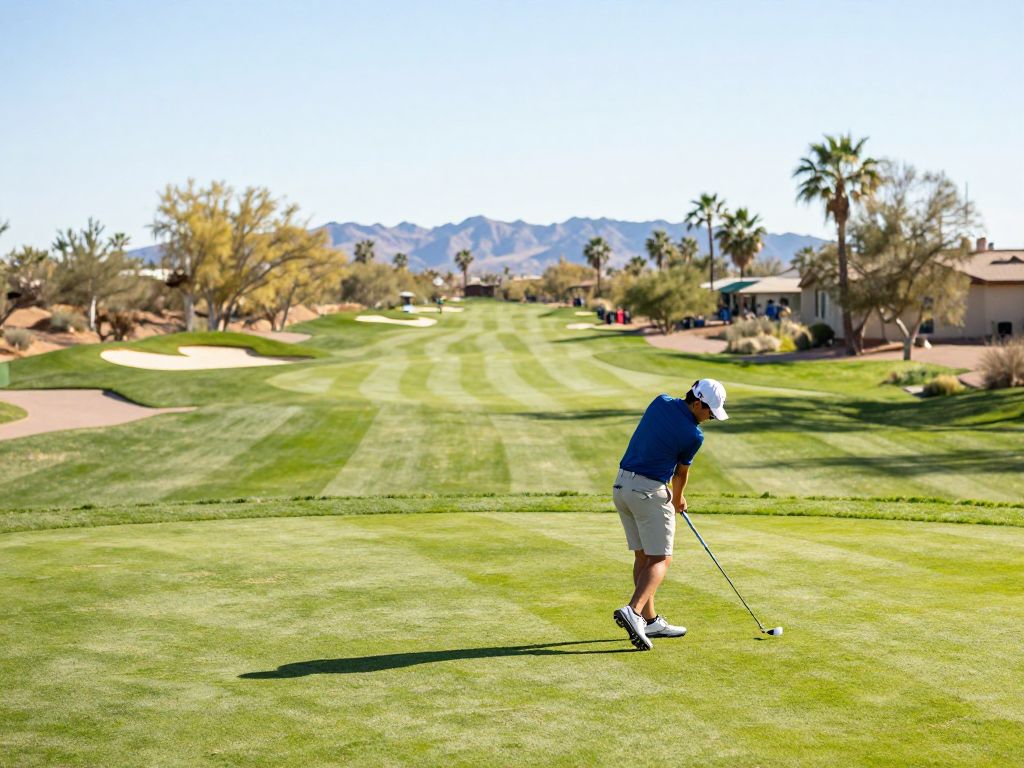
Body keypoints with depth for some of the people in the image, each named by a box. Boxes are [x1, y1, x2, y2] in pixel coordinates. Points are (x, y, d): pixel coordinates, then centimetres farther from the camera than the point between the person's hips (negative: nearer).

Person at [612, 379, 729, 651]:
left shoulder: (660, 402, 5)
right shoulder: (694, 435, -13)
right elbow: (681, 473, 4)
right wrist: (678, 499, 25)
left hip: (622, 485, 8)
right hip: (649, 491, -8)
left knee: (643, 556, 13)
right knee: (660, 559, -3)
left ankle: (650, 620, 16)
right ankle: (633, 611, -22)